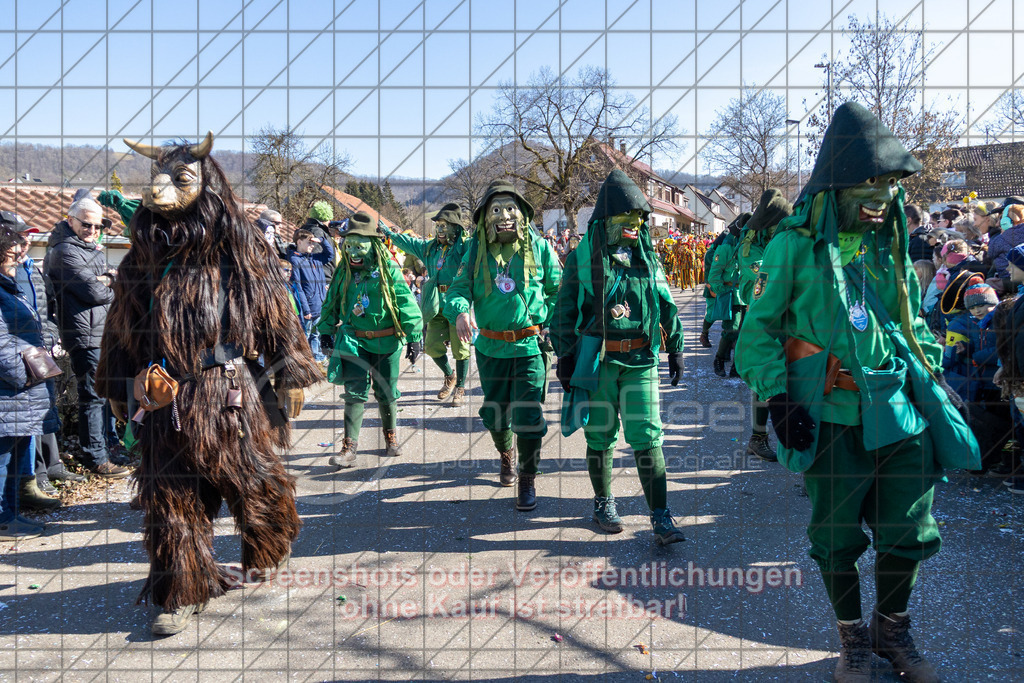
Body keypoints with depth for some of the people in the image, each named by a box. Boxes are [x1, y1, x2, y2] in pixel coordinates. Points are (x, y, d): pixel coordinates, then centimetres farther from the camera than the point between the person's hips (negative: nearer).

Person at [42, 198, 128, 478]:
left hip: (102, 334, 10)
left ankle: (105, 446, 30)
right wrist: (113, 289, 1)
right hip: (86, 335, -10)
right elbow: (95, 292, -19)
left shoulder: (90, 249, 19)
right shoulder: (66, 251, -12)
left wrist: (109, 279, -7)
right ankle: (96, 460, 0)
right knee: (93, 397, -6)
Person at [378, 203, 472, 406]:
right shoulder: (430, 247, 13)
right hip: (437, 305, 5)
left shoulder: (464, 247, -4)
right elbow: (406, 241, 23)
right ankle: (450, 376, 32)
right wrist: (385, 229, 24)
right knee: (432, 346, 6)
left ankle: (460, 388, 16)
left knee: (460, 348, 1)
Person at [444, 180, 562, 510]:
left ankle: (528, 480, 11)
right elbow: (459, 288, -5)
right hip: (490, 347, 3)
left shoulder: (539, 247, -3)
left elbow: (558, 291, 6)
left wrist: (547, 323, -4)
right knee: (494, 413, 16)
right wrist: (459, 311, -26)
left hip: (530, 346, -2)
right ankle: (505, 455, 47)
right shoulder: (476, 250, 1)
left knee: (528, 416, -7)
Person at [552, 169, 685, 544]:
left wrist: (675, 347, 17)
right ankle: (603, 503, 29)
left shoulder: (647, 257, 8)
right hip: (597, 358, -1)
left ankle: (661, 517, 1)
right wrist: (565, 355, 0)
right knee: (600, 436, 10)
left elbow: (666, 305, 17)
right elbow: (564, 310, 2)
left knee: (647, 437, -3)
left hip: (641, 359, 2)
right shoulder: (582, 258, -1)